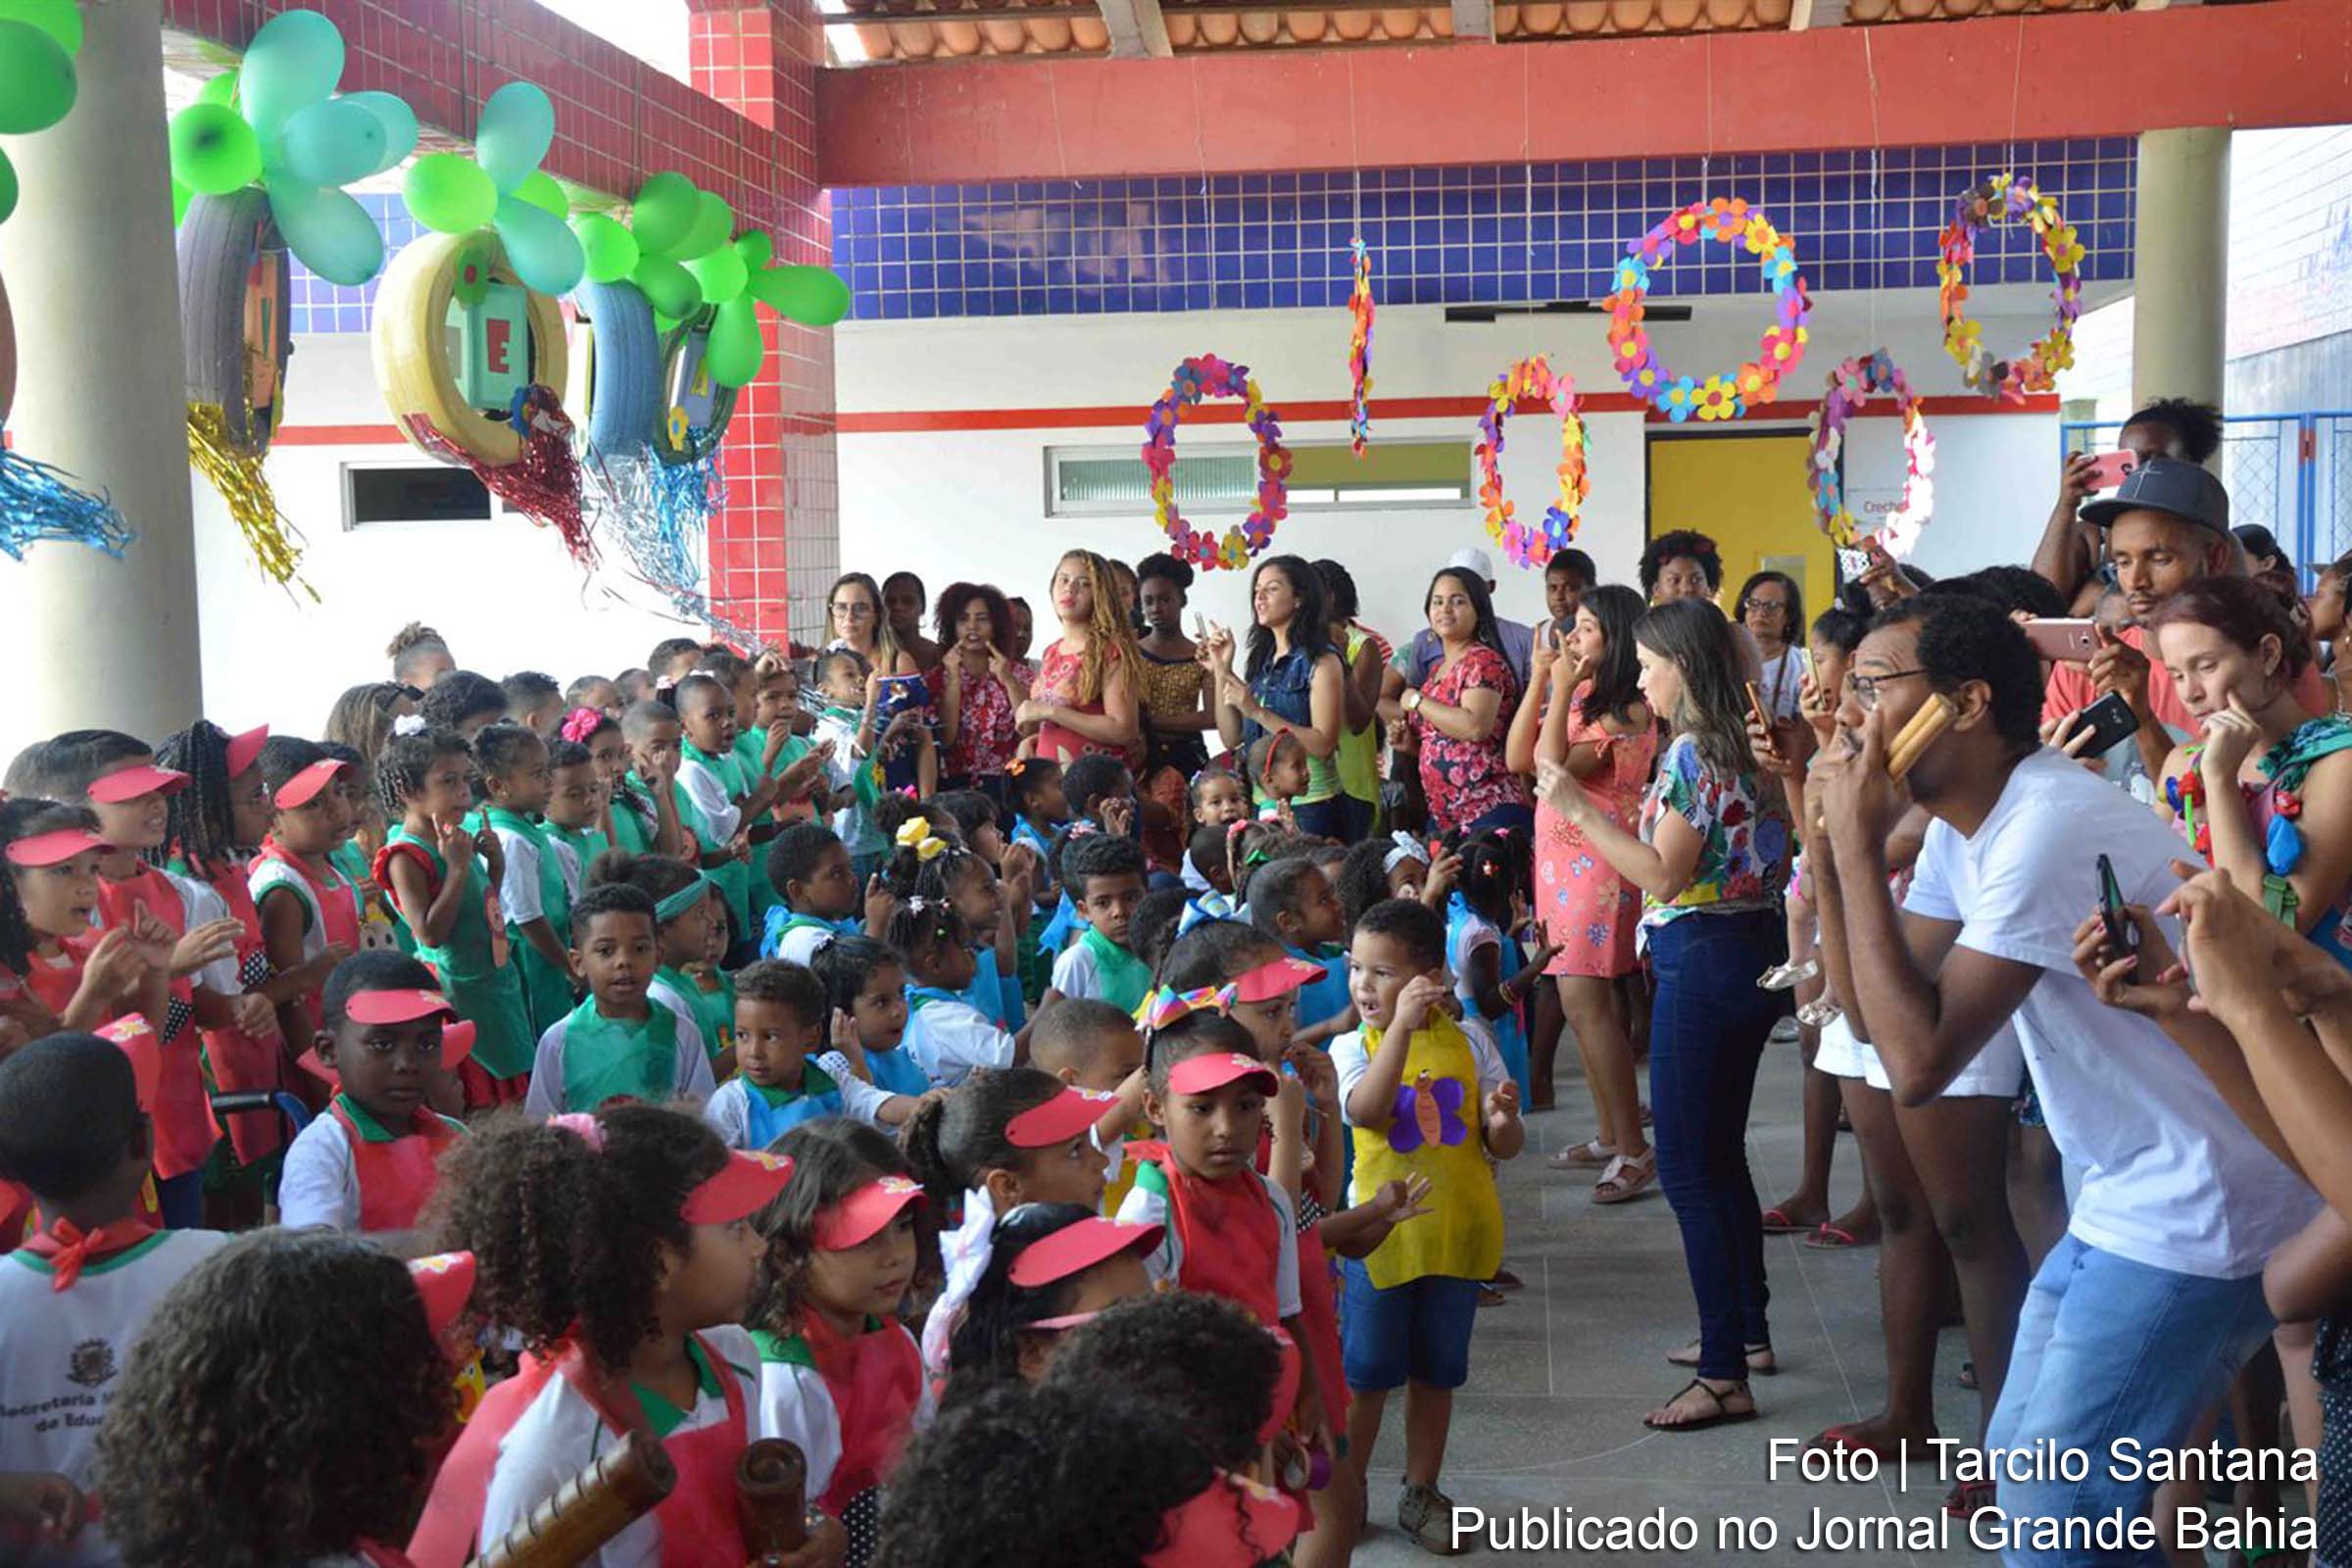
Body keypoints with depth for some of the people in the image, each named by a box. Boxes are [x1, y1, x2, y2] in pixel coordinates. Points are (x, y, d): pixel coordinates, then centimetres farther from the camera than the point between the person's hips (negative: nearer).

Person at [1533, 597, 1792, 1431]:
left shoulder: (1691, 751, -16)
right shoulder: (1745, 745, 11)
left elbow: (1665, 875, -19)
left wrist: (1580, 810, -15)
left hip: (1702, 958, -10)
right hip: (1755, 947, 10)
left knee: (1688, 1167, -4)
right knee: (1721, 1155, 20)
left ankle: (1723, 1376, -1)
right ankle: (1746, 1326, 32)